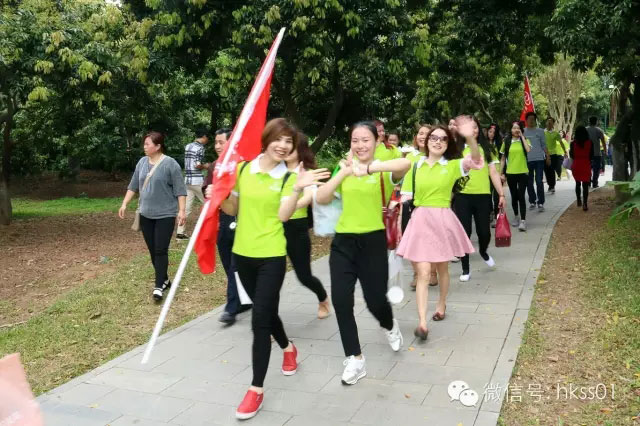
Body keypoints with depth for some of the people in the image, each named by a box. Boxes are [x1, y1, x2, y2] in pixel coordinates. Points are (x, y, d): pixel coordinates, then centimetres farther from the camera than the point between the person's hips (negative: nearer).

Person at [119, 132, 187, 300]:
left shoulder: (170, 164, -11)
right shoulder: (142, 162, 7)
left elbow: (180, 189, -11)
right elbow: (133, 185, 14)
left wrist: (182, 210, -15)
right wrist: (124, 204, 10)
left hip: (165, 215, -6)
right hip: (145, 214, 6)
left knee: (161, 250, -7)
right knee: (152, 250, 10)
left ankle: (159, 286, -2)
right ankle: (164, 280, 23)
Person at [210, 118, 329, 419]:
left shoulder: (288, 177, -5)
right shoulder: (243, 169, 2)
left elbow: (283, 215, -18)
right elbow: (233, 209, 10)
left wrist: (298, 188, -28)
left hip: (271, 256, -4)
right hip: (243, 253, 4)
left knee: (260, 320, -7)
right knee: (265, 310, 21)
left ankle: (256, 389, 4)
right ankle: (288, 349, 49)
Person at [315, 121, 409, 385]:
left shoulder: (383, 170, -5)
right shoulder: (344, 170, 8)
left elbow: (405, 164, -29)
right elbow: (321, 199, -3)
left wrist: (367, 169, -40)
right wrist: (343, 172, -13)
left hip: (373, 242, -3)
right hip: (343, 242, 3)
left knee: (375, 300, 3)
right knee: (340, 300, -4)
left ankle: (389, 326, 41)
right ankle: (355, 360, 12)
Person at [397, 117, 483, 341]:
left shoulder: (453, 165, -1)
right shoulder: (417, 164, 4)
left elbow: (476, 161, -21)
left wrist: (470, 138, -37)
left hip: (442, 220, 0)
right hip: (420, 220, 0)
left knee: (442, 268, 17)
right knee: (423, 272, -7)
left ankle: (441, 305, 40)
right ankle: (422, 322, -9)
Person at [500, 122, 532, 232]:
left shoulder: (525, 140, 2)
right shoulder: (507, 142, 4)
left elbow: (528, 150, -20)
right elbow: (503, 158, 8)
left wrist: (522, 136, -13)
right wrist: (502, 173, 3)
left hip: (523, 173, -2)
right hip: (510, 173, 2)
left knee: (521, 196, -9)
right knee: (514, 196, 12)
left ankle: (523, 220, -9)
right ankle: (516, 217, 30)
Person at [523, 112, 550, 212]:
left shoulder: (540, 131, 4)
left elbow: (544, 145, 8)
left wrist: (548, 157, 2)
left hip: (539, 159, -2)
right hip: (527, 160, 2)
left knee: (539, 181, -6)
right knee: (529, 182, 8)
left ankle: (540, 203, -2)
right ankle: (532, 202, 19)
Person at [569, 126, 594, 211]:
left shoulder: (573, 143, -6)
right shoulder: (590, 143, -4)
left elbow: (571, 155, -2)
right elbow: (592, 156, -1)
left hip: (576, 166, 1)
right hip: (586, 166, -1)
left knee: (578, 183, 21)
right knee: (585, 185, 1)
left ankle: (578, 200, 24)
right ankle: (585, 204, -7)